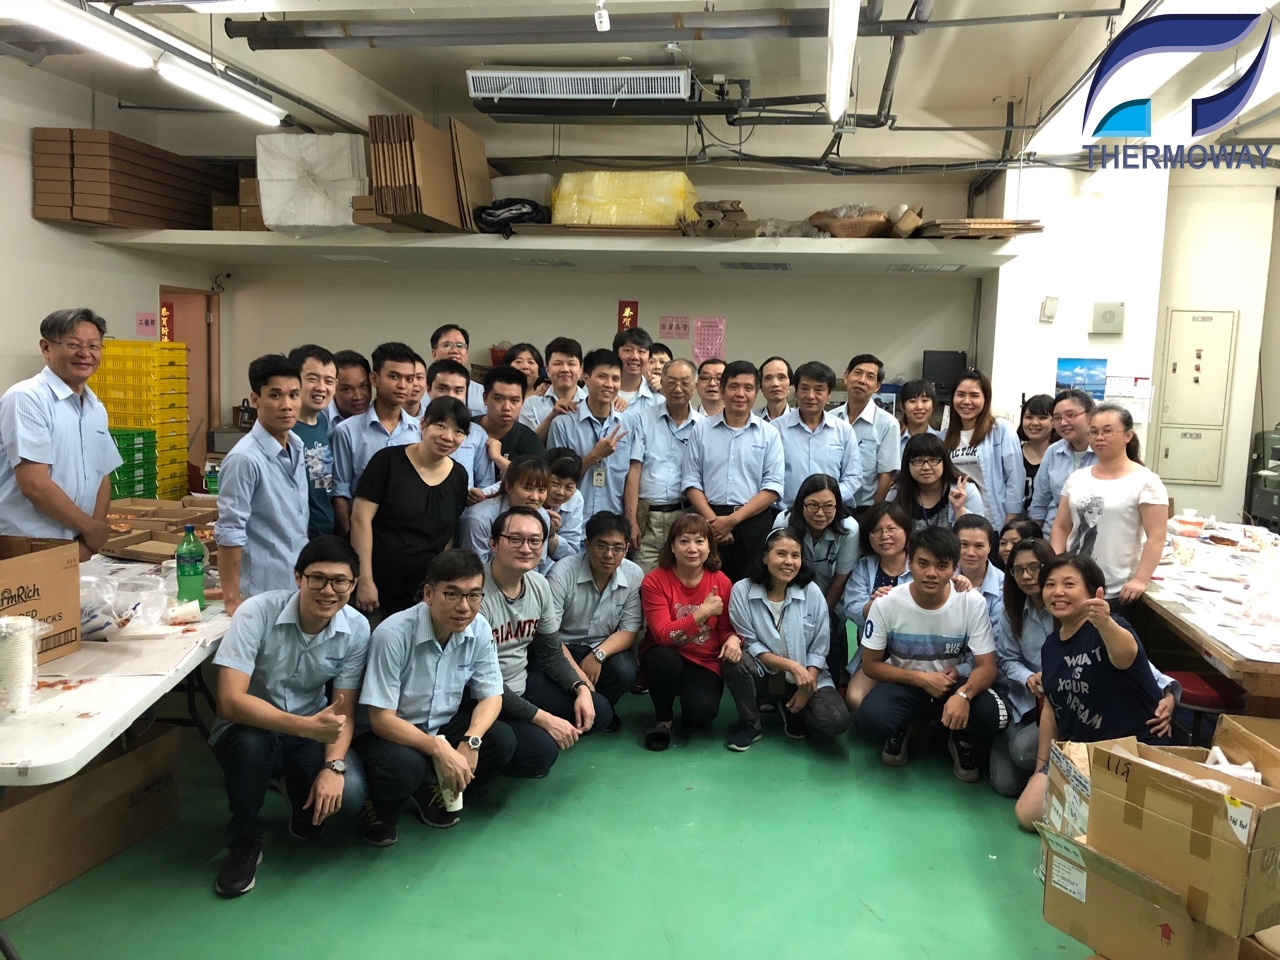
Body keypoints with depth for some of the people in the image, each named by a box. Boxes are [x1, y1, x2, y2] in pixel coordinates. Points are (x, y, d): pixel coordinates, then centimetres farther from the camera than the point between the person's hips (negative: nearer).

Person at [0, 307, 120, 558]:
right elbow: (34, 485, -19)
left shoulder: (97, 409, 10)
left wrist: (90, 542, -2)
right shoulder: (25, 399, -13)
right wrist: (90, 527, -9)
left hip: (77, 548, 7)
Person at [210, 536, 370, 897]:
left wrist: (332, 765, -28)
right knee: (252, 741, -37)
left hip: (311, 730, 3)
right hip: (252, 727, -2)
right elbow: (230, 700, -31)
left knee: (349, 793, -24)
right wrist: (306, 726, -42)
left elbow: (344, 710, -9)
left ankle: (302, 795, 15)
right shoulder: (257, 612, -24)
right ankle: (245, 840, -8)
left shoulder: (357, 629, -14)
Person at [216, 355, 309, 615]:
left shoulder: (297, 448, 4)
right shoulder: (245, 458, -19)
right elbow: (229, 533, -18)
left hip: (302, 584, 7)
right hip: (264, 592, -7)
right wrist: (232, 598, -16)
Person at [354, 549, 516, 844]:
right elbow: (381, 719, -26)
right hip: (390, 732, -5)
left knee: (502, 741, -18)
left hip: (444, 725, 5)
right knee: (404, 767, -36)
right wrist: (439, 749, -35)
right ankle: (382, 808, 1)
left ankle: (434, 792, 6)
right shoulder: (393, 634, -28)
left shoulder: (480, 629, -13)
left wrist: (470, 741, -24)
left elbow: (491, 695, -5)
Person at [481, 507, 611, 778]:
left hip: (524, 684, 8)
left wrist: (581, 688, -9)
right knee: (540, 750, -27)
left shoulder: (540, 585, -2)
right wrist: (544, 719, -24)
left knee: (599, 712, 3)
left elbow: (550, 654, 9)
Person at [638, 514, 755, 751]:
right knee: (664, 660, -36)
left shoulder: (721, 582, -6)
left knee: (701, 713, -26)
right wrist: (704, 612, -29)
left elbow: (727, 627, 4)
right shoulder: (655, 581, -14)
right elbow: (663, 634, -22)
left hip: (705, 662, 1)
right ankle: (663, 720, -7)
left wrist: (733, 639, -21)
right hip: (666, 658, -1)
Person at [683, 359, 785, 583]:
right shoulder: (701, 429, 8)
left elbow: (773, 486, -2)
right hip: (710, 523, 0)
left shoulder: (769, 434, 6)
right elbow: (691, 480, 4)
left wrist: (733, 519, -11)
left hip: (754, 524, 0)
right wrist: (713, 520, -9)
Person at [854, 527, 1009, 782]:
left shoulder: (972, 603, -17)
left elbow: (986, 666, -15)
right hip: (905, 684, 0)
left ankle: (963, 744, 7)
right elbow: (871, 665, -8)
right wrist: (921, 679, -21)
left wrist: (963, 694, -37)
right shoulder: (885, 604, -17)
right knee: (870, 720, -32)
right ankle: (900, 731, 8)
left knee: (992, 715, -31)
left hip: (954, 683, 1)